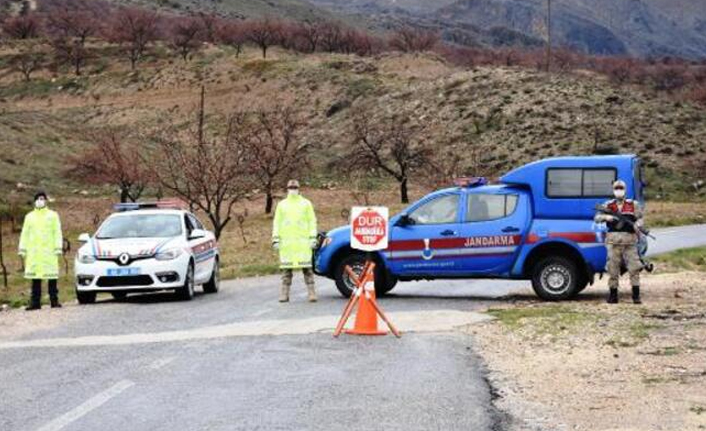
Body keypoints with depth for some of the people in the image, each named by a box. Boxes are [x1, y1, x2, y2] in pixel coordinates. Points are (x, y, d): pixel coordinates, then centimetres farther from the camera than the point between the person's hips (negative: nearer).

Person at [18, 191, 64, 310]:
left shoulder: (53, 215, 9)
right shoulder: (29, 216, 16)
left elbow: (57, 233, 4)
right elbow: (24, 234, 14)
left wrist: (58, 248, -6)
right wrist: (22, 249, 6)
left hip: (49, 251, -2)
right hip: (33, 252, 2)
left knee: (52, 277, -3)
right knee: (35, 278, 1)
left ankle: (54, 300, 1)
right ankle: (35, 302, 3)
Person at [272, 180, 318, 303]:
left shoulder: (306, 203, 10)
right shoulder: (282, 205, 13)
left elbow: (312, 221, 8)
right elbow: (276, 222, 13)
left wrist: (313, 238, -1)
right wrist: (275, 239, 3)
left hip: (303, 241, -1)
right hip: (286, 241, 2)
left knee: (307, 268, -5)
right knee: (286, 269, 2)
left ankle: (312, 293, -5)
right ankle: (284, 294, 5)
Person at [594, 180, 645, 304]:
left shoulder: (633, 205, 10)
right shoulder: (608, 205, 10)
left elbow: (640, 218, 7)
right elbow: (597, 218, 3)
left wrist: (637, 224, -16)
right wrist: (606, 217, -18)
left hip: (629, 241, 0)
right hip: (613, 241, 1)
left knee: (634, 268, -6)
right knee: (613, 269, 3)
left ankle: (636, 296, -2)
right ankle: (613, 296, 11)